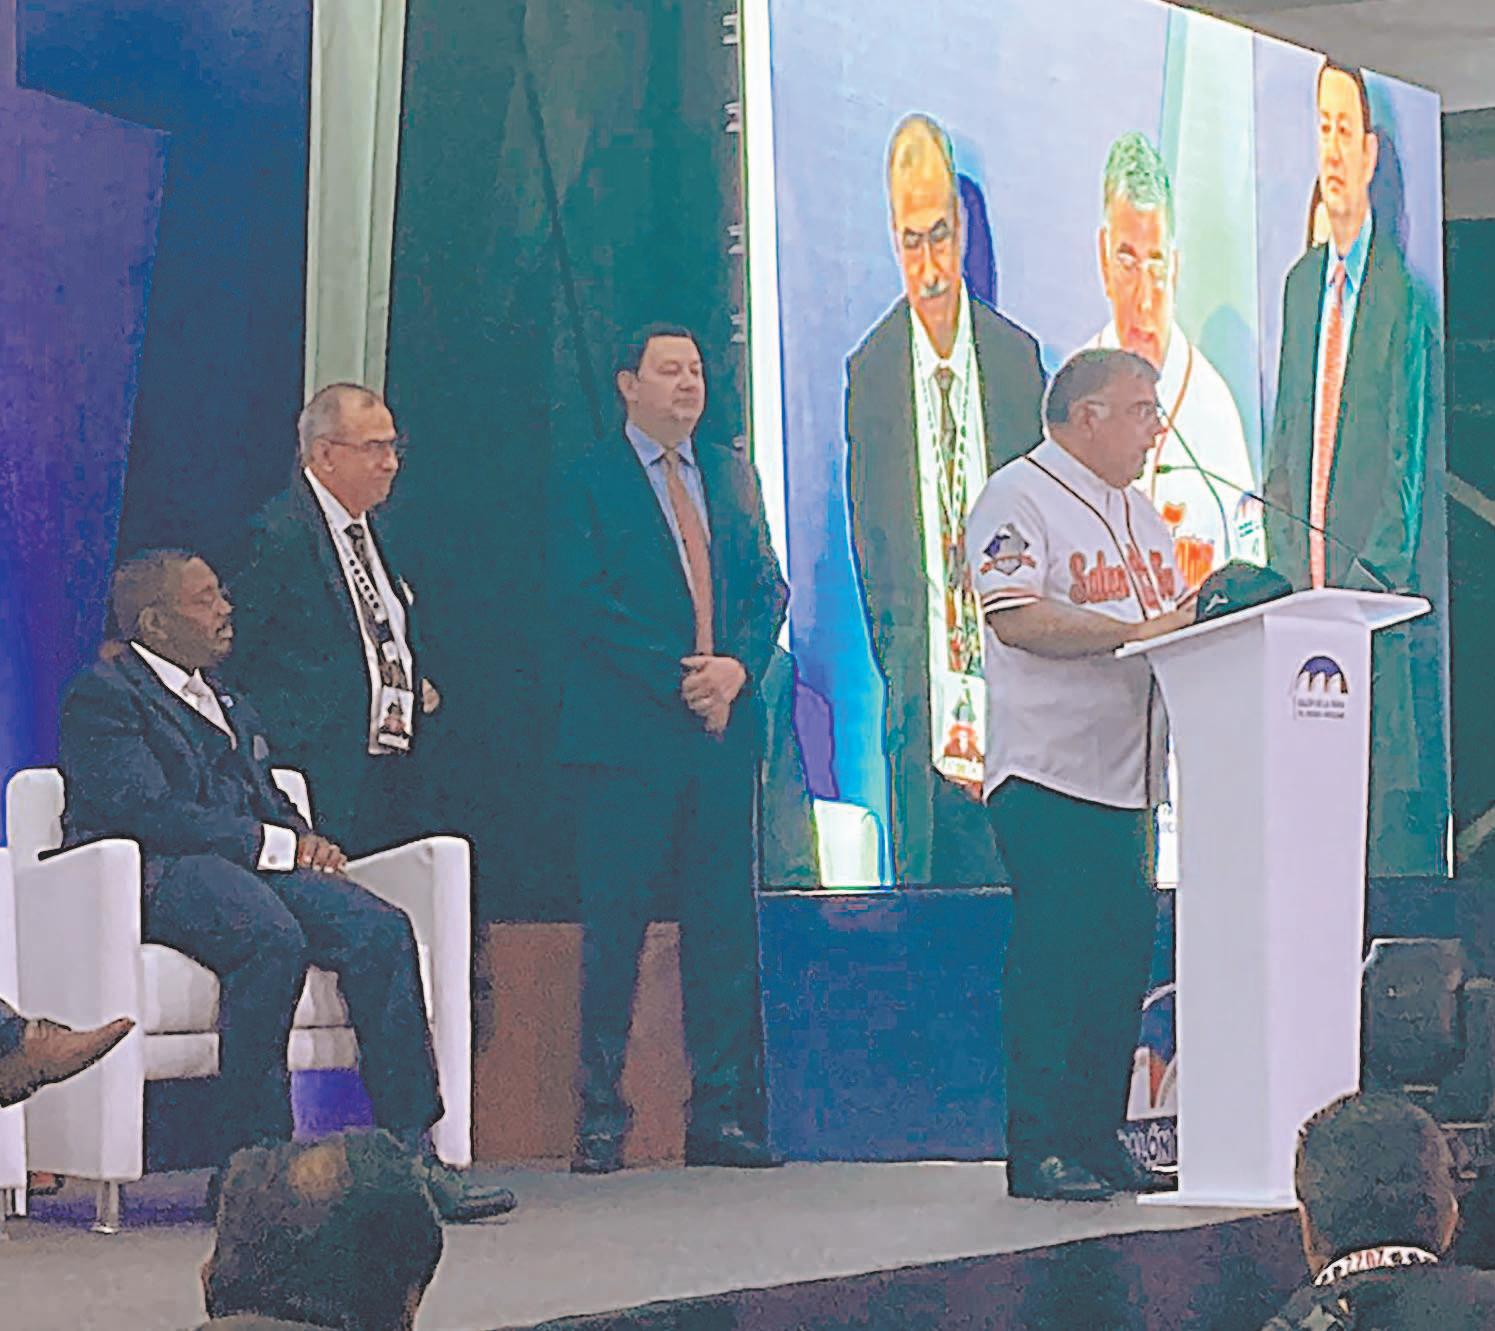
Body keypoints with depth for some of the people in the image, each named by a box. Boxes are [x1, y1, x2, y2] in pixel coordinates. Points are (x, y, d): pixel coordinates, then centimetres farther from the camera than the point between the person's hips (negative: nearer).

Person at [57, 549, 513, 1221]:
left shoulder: (228, 704, 29)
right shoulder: (102, 696, 0)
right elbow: (146, 811, -13)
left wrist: (305, 841, 0)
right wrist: (280, 845, -16)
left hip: (253, 870, 8)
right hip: (152, 873, -8)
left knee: (379, 929, -20)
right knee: (272, 938, -37)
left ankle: (409, 1154, -22)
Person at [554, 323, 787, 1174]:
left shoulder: (732, 473, 16)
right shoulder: (588, 483, 0)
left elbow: (768, 586, 12)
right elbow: (589, 604, -8)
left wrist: (737, 667, -7)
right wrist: (679, 678, -15)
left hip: (726, 730, 5)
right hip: (626, 734, -5)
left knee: (724, 926, 4)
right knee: (615, 929, -2)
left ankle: (721, 1115, 9)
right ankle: (601, 1121, 3)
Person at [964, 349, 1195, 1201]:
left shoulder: (1138, 513, 21)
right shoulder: (1019, 499, -7)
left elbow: (1173, 613, 23)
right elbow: (1016, 618, -20)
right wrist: (1136, 630, -22)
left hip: (1125, 778, 8)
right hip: (1050, 774, -8)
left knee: (1124, 954, 7)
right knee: (1053, 956, -9)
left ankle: (1100, 1139, 13)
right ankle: (1037, 1151, -6)